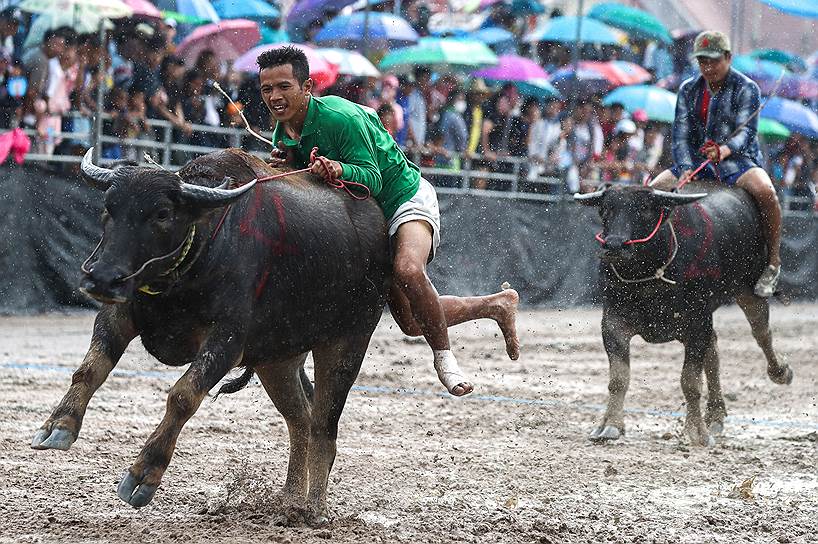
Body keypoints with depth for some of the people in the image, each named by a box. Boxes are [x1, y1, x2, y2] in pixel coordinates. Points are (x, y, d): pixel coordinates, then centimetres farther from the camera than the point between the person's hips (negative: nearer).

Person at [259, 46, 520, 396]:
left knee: (407, 271, -39)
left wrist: (339, 170, -47)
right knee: (412, 322, 7)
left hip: (404, 195, -8)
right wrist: (284, 169, -17)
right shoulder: (281, 134, -5)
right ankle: (497, 305, 29)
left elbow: (371, 178, -27)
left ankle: (443, 356, -18)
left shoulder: (341, 117, -27)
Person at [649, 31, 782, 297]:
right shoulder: (688, 90, 8)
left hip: (738, 159, -5)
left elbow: (746, 131, -17)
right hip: (696, 160, 5)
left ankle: (773, 263, -23)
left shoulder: (746, 88, -5)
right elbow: (680, 133, 1)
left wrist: (725, 150, -39)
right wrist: (685, 169, -18)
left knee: (765, 191, -35)